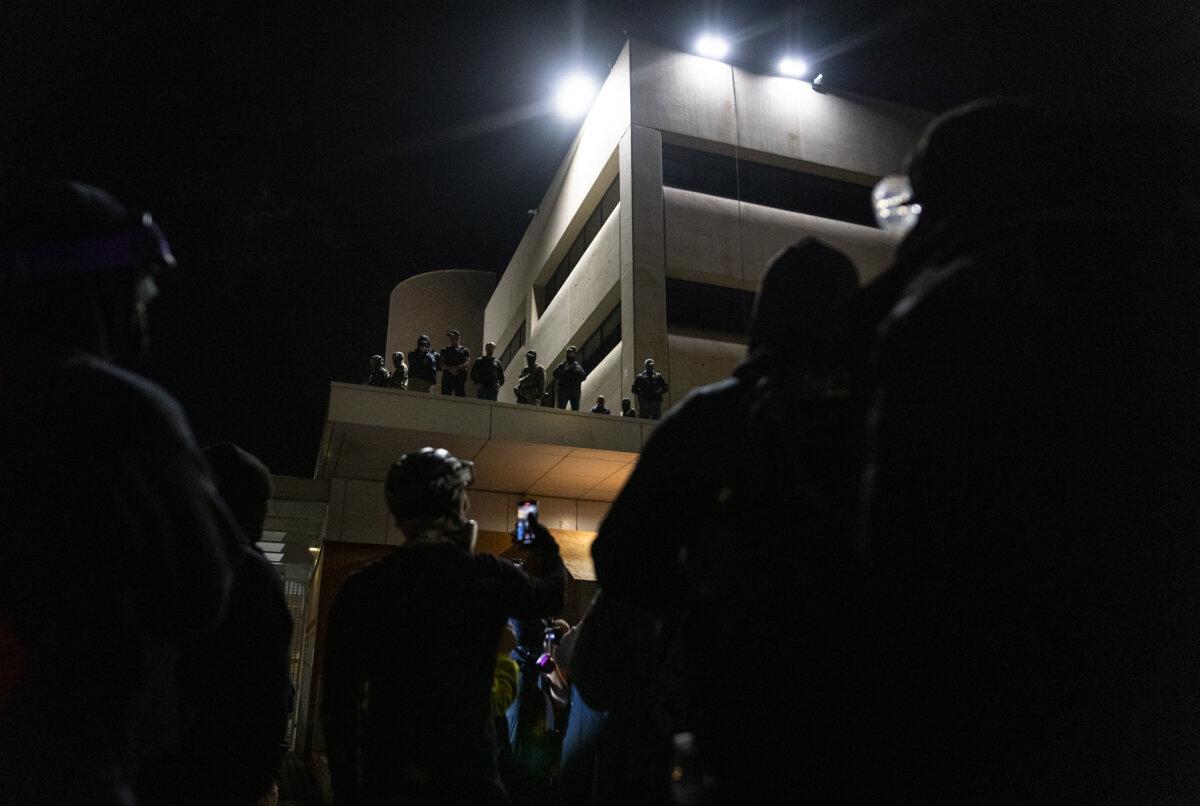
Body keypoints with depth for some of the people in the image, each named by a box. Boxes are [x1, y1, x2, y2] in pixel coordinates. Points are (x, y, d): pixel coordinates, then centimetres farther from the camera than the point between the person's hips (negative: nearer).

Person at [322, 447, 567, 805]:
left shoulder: (360, 587, -5)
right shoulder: (490, 576, -9)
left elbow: (338, 701, -2)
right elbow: (551, 592, 13)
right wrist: (545, 546, 34)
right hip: (469, 777, -2)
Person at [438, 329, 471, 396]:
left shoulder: (464, 350, 11)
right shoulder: (445, 350, 19)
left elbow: (467, 363, -4)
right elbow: (440, 364, 6)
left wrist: (457, 367, -21)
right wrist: (449, 368, -13)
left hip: (460, 378, -2)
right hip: (447, 377, 2)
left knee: (460, 396, -7)